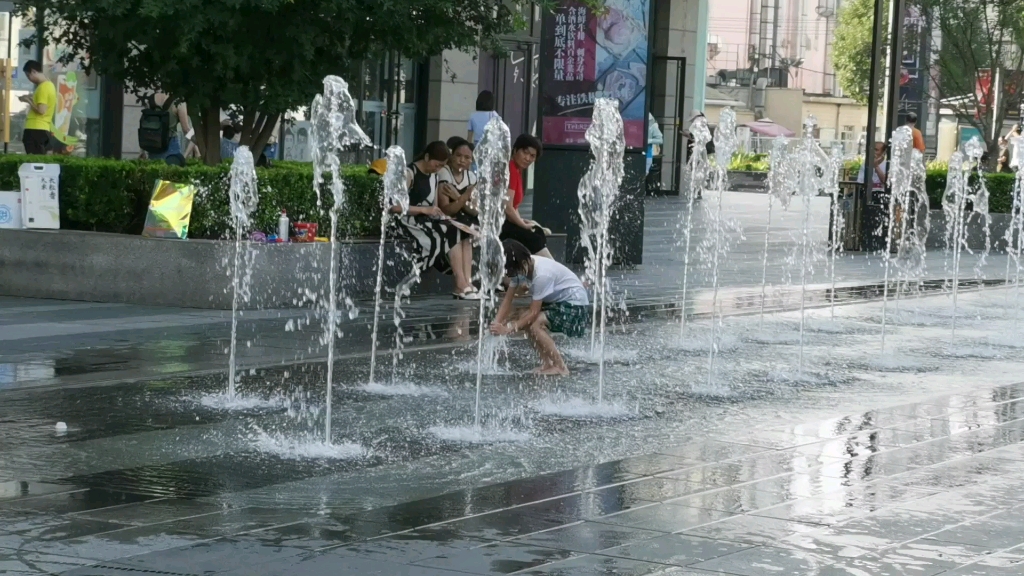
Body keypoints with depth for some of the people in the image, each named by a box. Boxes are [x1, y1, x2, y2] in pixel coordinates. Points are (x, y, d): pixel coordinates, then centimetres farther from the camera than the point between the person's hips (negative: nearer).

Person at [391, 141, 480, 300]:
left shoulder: (433, 176, 17)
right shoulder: (409, 174, -9)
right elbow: (394, 206, -18)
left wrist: (439, 214, -5)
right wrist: (425, 210, -22)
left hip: (429, 222, 8)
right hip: (411, 223, -8)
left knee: (464, 233, -17)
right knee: (453, 234, -26)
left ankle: (467, 282, -28)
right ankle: (461, 286, -26)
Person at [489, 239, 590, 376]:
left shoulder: (542, 274, -32)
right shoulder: (519, 268, -7)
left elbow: (534, 312, -28)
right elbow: (508, 299, -7)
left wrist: (508, 328, -30)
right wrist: (496, 323, -21)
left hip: (575, 304, -9)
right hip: (556, 301, 9)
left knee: (533, 323, -24)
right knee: (523, 319, -4)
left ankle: (560, 367, -16)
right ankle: (547, 363, 4)